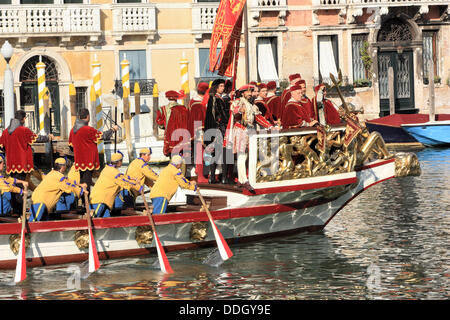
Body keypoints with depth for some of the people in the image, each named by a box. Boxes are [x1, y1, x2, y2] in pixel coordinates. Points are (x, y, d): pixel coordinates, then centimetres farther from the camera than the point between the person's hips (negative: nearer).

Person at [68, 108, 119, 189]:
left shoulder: (73, 130, 6)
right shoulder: (88, 129, -16)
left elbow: (71, 144, 18)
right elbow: (103, 136, -6)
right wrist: (113, 129, 11)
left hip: (79, 160, 8)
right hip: (88, 160, -7)